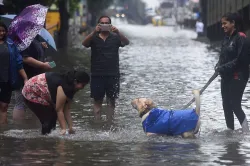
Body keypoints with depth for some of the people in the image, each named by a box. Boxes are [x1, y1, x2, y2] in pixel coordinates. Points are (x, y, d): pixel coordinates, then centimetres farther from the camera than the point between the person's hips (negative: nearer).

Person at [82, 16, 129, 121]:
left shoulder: (115, 37, 5)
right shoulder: (94, 38, 5)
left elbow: (126, 42, -12)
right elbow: (84, 43, -15)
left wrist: (118, 32, -31)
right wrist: (94, 32, -32)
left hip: (113, 75, 0)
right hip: (97, 75, 0)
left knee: (111, 100, 4)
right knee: (97, 100, 1)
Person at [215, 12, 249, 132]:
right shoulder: (227, 38, 11)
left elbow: (240, 59, -19)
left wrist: (223, 68, -16)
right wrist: (219, 67, -4)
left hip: (238, 77, -8)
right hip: (226, 77, 8)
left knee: (235, 105, -10)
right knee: (226, 105, 10)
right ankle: (230, 130, 18)